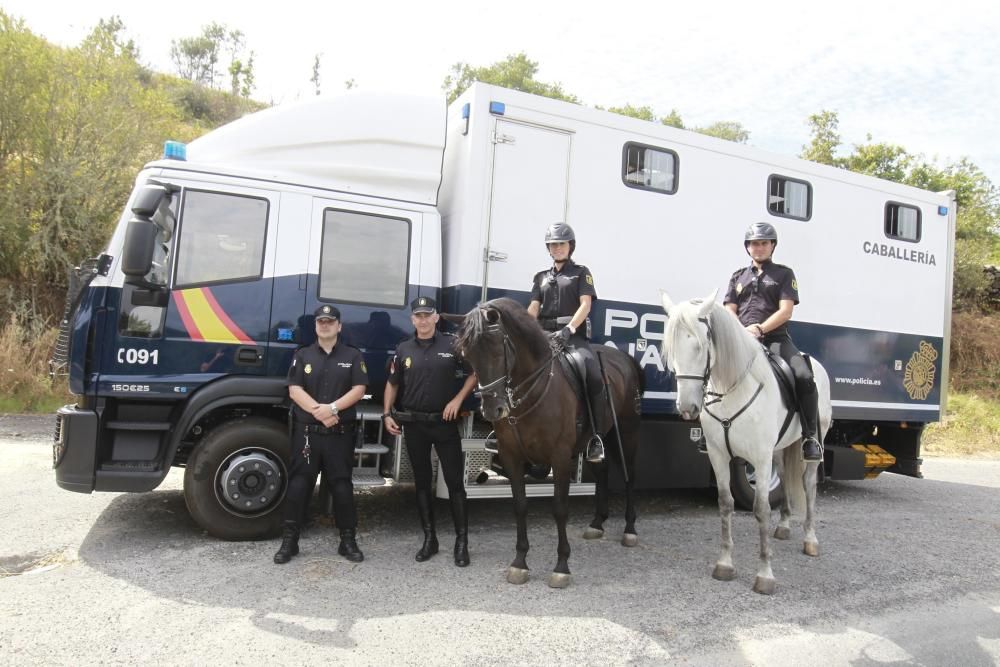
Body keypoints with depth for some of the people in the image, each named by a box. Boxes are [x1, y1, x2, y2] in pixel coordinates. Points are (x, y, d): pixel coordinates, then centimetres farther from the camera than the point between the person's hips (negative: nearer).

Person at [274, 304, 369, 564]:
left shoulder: (353, 355, 6)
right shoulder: (303, 355, 8)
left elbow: (359, 389, -3)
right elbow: (294, 390, -2)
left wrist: (332, 408, -17)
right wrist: (318, 411, -17)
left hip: (341, 433, 0)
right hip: (306, 431, 1)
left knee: (342, 485, 4)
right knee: (299, 484, 2)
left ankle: (348, 540, 13)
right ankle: (289, 540, 12)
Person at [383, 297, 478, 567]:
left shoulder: (452, 344, -4)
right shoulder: (404, 349, 5)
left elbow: (474, 373, 1)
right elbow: (392, 384, 14)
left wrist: (457, 400, -9)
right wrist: (387, 414, 3)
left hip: (445, 422, -3)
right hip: (414, 424, 3)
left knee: (455, 481, 0)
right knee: (422, 482, 10)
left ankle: (462, 541, 9)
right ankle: (429, 538, 22)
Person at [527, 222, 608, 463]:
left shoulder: (581, 272, 12)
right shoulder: (541, 277, 23)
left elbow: (585, 305, -2)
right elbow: (533, 308, 11)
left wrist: (569, 329, -20)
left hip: (573, 334, -4)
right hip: (544, 334, 5)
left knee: (594, 377, -27)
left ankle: (596, 437, -17)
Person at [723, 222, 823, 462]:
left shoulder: (784, 274, 12)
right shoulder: (738, 276, 20)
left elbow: (785, 311, -1)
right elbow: (730, 312, 11)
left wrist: (759, 329, -17)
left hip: (775, 338, -2)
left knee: (804, 377, -25)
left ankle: (810, 436, -9)